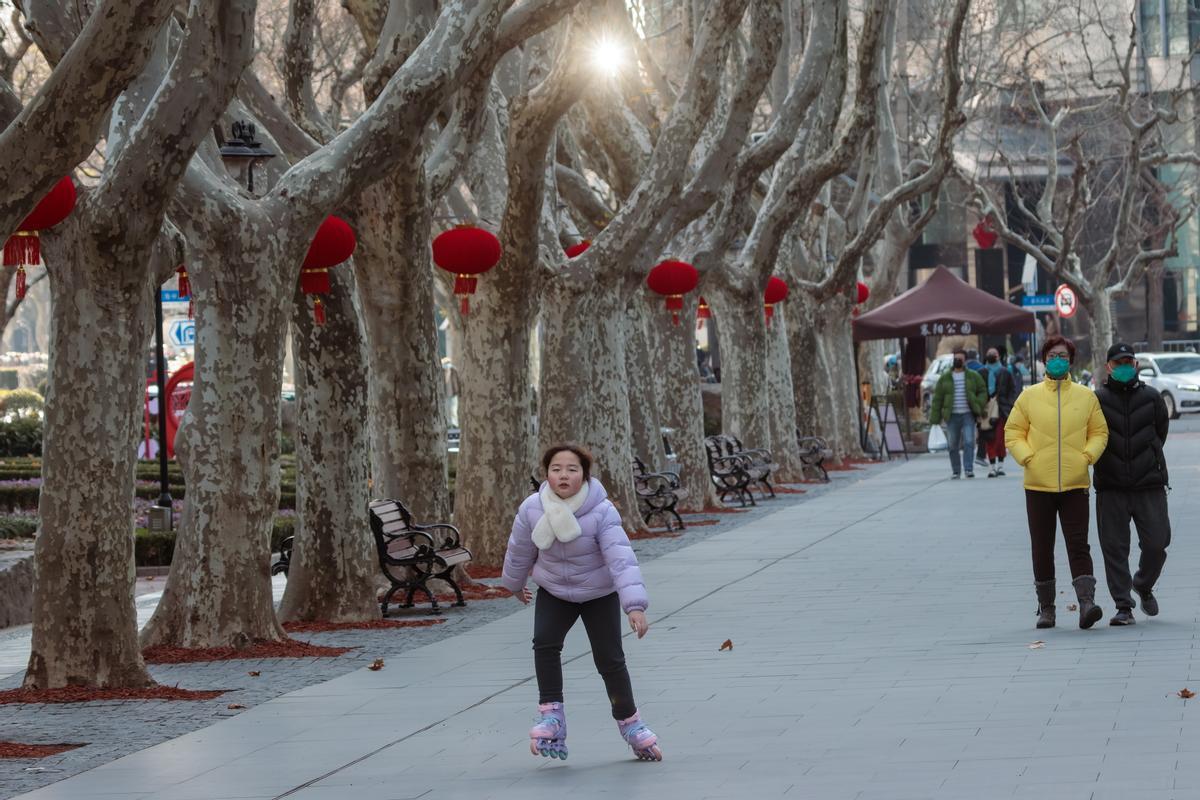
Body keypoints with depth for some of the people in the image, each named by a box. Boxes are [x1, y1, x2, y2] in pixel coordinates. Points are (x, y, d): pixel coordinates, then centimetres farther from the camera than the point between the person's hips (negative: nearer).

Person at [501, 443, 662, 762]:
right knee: (545, 642, -20)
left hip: (599, 594, -2)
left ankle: (629, 721, 19)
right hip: (553, 592, 2)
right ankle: (552, 716, -10)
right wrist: (515, 585, 17)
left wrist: (635, 606, -45)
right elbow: (520, 550, 1)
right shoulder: (532, 509, -18)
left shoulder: (602, 512, -29)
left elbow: (621, 559, -36)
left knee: (609, 658, -4)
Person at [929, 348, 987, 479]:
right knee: (953, 445, 3)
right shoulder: (945, 378, 8)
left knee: (969, 442, -13)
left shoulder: (973, 376, 7)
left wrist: (978, 406, -6)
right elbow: (937, 398, 8)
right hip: (952, 416, 1)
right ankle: (955, 471, 11)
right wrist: (935, 417, 2)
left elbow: (983, 392, 10)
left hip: (968, 415, -1)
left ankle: (969, 469, -13)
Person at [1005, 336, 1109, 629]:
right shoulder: (1029, 396, 4)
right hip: (1038, 484, 1)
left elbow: (1099, 432, 10)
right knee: (1042, 548, 7)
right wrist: (1027, 458, -7)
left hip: (1075, 483, -1)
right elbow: (1013, 432, 7)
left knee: (1078, 545, -11)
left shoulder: (1086, 396, 5)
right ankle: (1045, 607, 16)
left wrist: (1087, 456, -6)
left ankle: (1086, 602, -19)